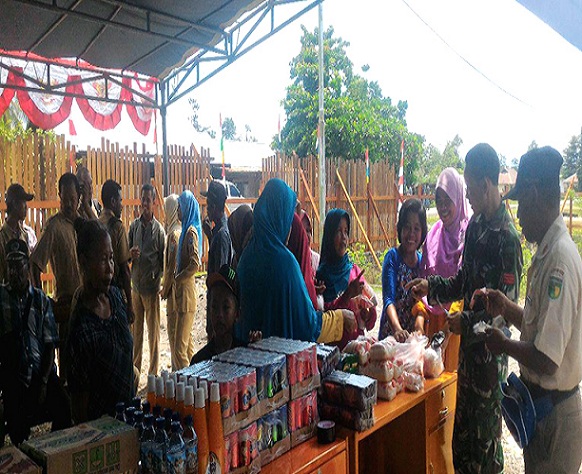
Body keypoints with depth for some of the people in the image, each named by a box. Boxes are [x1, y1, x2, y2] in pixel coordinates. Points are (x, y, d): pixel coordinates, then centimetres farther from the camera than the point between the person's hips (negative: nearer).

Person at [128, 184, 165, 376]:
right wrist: (130, 254, -10)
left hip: (151, 287, -5)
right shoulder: (134, 226, 7)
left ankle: (153, 372, 14)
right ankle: (135, 368, 28)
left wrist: (159, 281, -11)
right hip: (136, 285, 5)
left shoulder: (159, 230, -7)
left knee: (153, 331, 3)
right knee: (136, 329, 15)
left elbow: (163, 260, -4)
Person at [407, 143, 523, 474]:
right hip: (468, 342, 8)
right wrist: (431, 286, 5)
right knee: (463, 426, 21)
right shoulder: (475, 224, 6)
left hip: (490, 348, -8)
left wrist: (468, 322, -20)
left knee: (486, 433, 10)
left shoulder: (507, 236, -20)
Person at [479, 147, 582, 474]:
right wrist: (506, 307, 3)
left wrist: (504, 344, -13)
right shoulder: (548, 252, 5)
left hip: (555, 416, -9)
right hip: (541, 406, 9)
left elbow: (546, 359, -29)